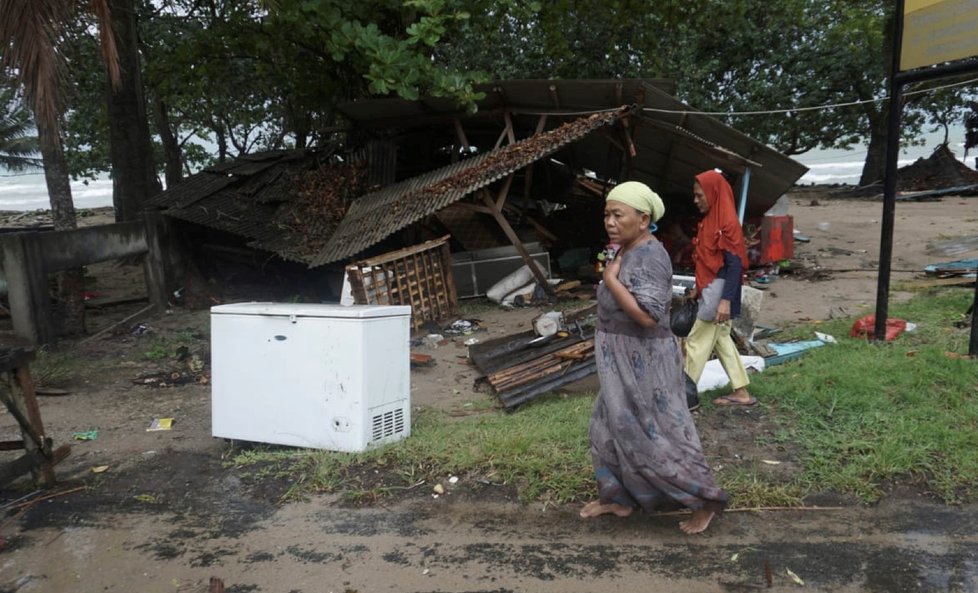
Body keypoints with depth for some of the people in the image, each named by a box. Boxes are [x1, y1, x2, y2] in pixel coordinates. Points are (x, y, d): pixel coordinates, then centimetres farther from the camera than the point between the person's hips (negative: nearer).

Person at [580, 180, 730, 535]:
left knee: (658, 434, 2)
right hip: (624, 362, 10)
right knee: (611, 427, 18)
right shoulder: (628, 252, 7)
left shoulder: (649, 256, -23)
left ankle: (706, 501, 18)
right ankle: (618, 498, 33)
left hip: (645, 363, -10)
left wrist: (610, 279, -24)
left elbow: (647, 315, -31)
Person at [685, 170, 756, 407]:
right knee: (721, 339, 14)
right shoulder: (710, 220, 10)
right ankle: (741, 393, 21)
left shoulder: (727, 223, -18)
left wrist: (726, 300, -25)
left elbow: (735, 264, -21)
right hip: (710, 289, 10)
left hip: (719, 291, -10)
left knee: (696, 341, -2)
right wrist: (699, 288, 21)